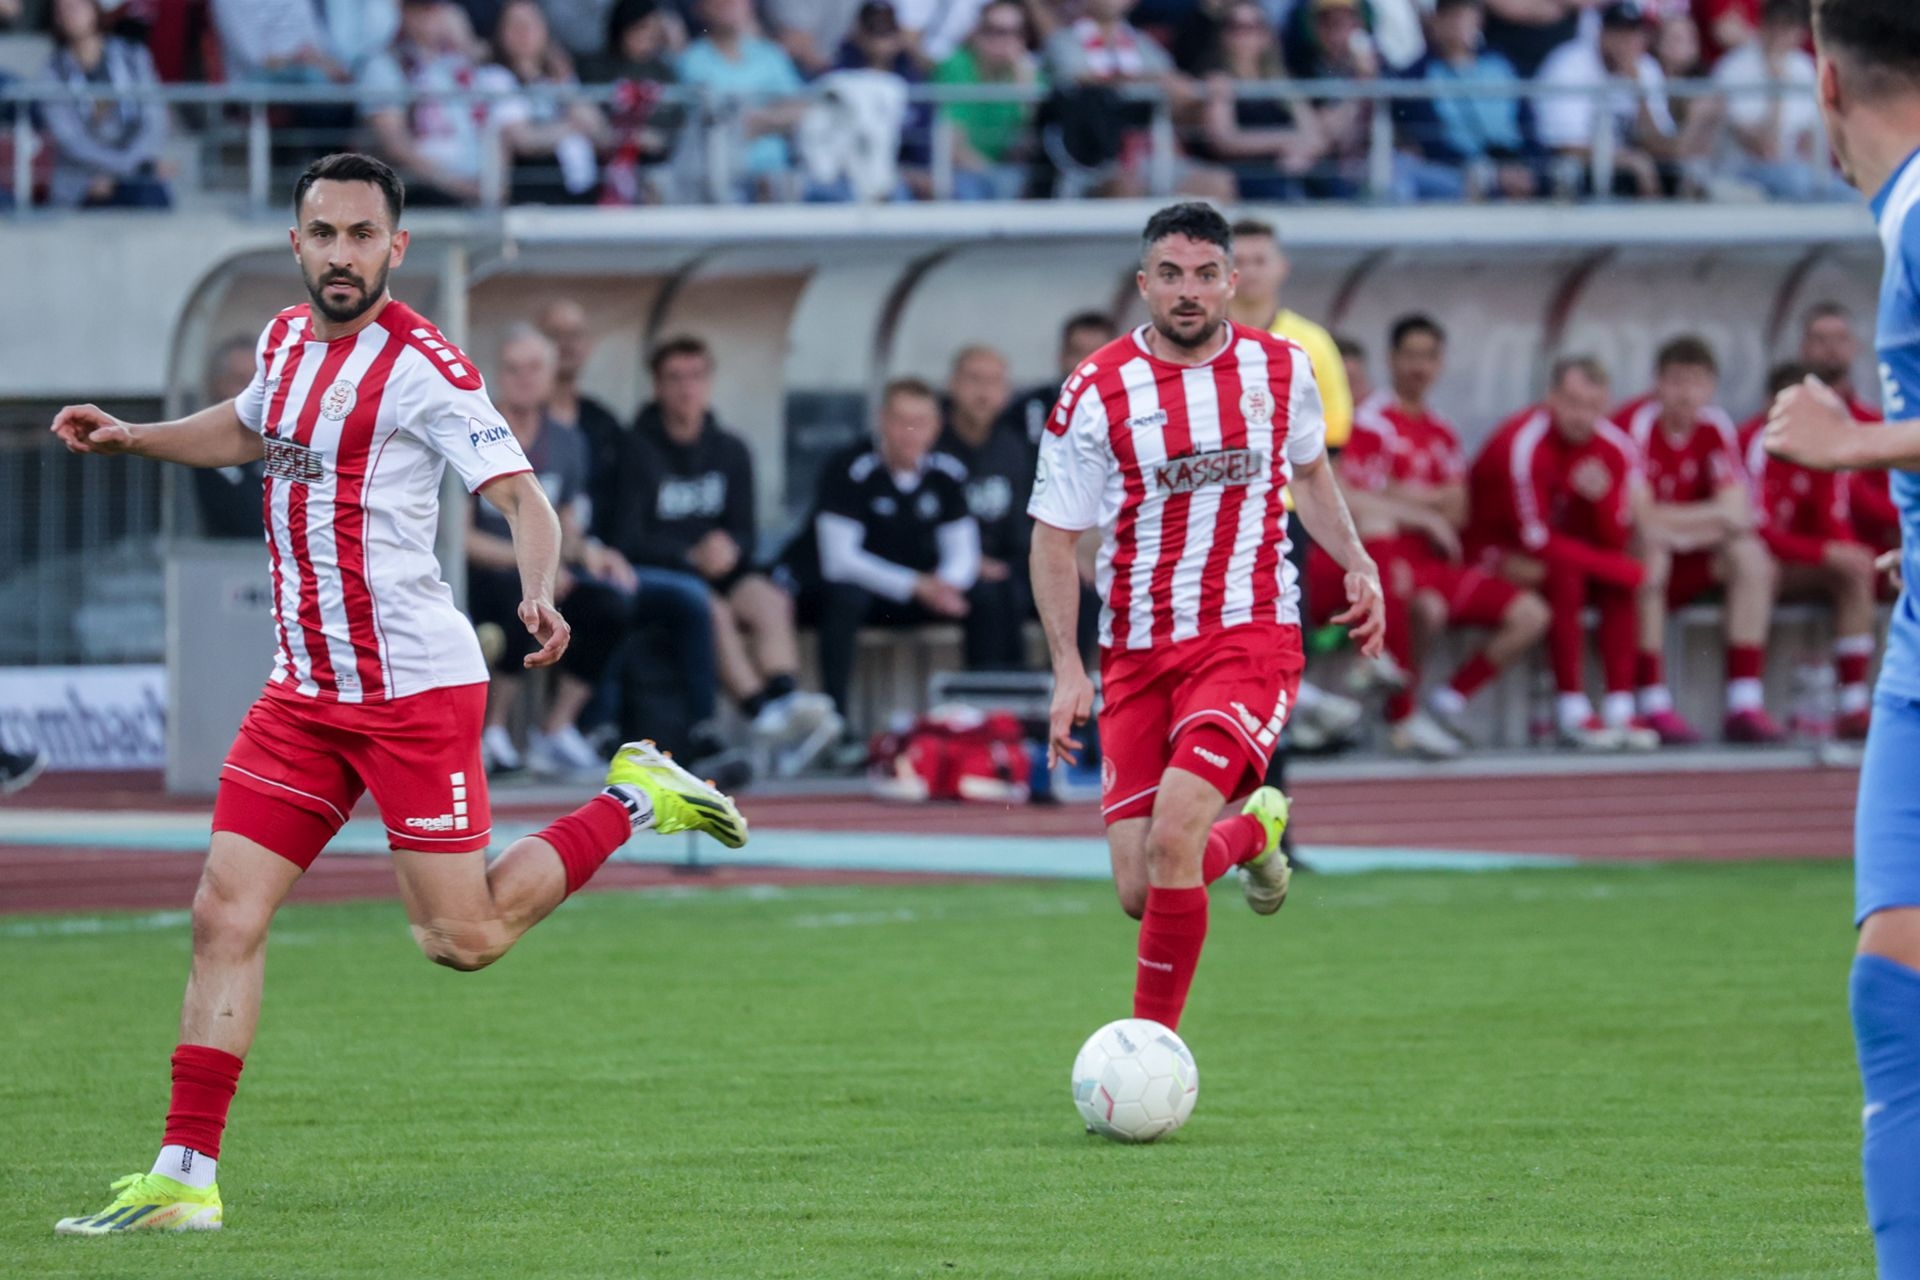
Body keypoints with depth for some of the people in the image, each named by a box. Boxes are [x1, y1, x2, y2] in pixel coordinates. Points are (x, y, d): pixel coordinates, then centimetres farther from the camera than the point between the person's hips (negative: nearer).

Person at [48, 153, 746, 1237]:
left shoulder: (423, 366, -13)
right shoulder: (287, 341, 10)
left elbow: (521, 495, -19)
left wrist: (542, 593, -37)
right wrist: (130, 436, 26)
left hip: (414, 687, -6)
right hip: (303, 691, 6)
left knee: (462, 939, -3)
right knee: (226, 916, -4)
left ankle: (636, 799, 19)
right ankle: (186, 1179, -3)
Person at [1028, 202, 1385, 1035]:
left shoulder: (1281, 370, 4)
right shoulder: (1096, 394, -4)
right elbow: (1054, 537, 1)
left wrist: (1358, 565, 11)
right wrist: (1068, 669, -8)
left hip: (1250, 638, -1)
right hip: (1137, 653, 1)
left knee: (1171, 837, -24)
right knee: (1139, 895, 0)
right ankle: (1251, 831, 34)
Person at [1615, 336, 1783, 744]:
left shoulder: (1716, 427, -1)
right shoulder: (1636, 424, -18)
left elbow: (1737, 511, -10)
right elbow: (1638, 518, -26)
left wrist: (1674, 524, -23)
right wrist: (1717, 517, -19)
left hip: (1686, 564, 5)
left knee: (1751, 555, -15)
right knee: (1648, 548, -35)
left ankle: (1744, 706, -20)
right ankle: (1654, 706, -36)